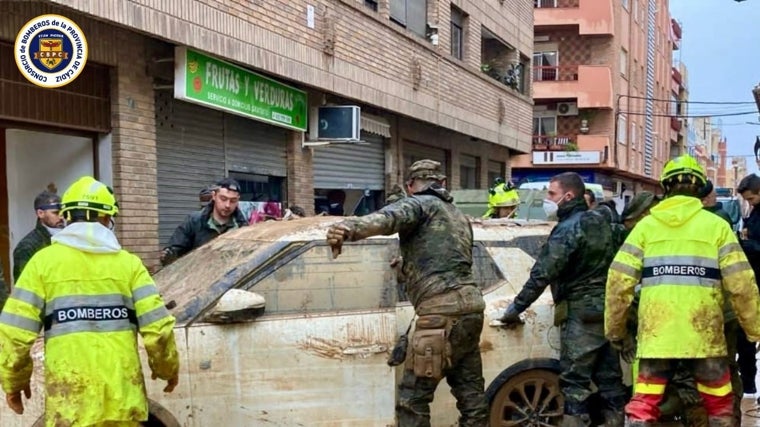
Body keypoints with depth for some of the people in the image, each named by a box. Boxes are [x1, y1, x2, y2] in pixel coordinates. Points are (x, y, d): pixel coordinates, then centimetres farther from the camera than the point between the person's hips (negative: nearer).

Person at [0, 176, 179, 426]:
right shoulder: (128, 262, 5)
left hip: (69, 395, -1)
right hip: (124, 393, 1)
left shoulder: (44, 261, 2)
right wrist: (167, 367, 17)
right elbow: (157, 328, -1)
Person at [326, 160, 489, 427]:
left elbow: (389, 217, -23)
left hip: (443, 312, -9)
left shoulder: (421, 204, -1)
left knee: (412, 398, -5)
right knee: (470, 393, 14)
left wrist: (348, 229, -42)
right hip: (469, 306, 9)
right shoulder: (457, 215, 25)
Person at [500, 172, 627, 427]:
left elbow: (542, 273, -17)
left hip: (581, 312, -9)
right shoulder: (601, 221, 11)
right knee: (609, 377, 12)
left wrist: (516, 307, -10)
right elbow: (609, 264, 20)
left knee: (575, 381, -6)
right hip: (608, 309, 9)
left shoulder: (569, 228, -15)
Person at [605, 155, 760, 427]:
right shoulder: (716, 225, 3)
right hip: (704, 334, 0)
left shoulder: (646, 225, 6)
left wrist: (614, 329, 9)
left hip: (656, 334, 0)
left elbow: (619, 282, -1)